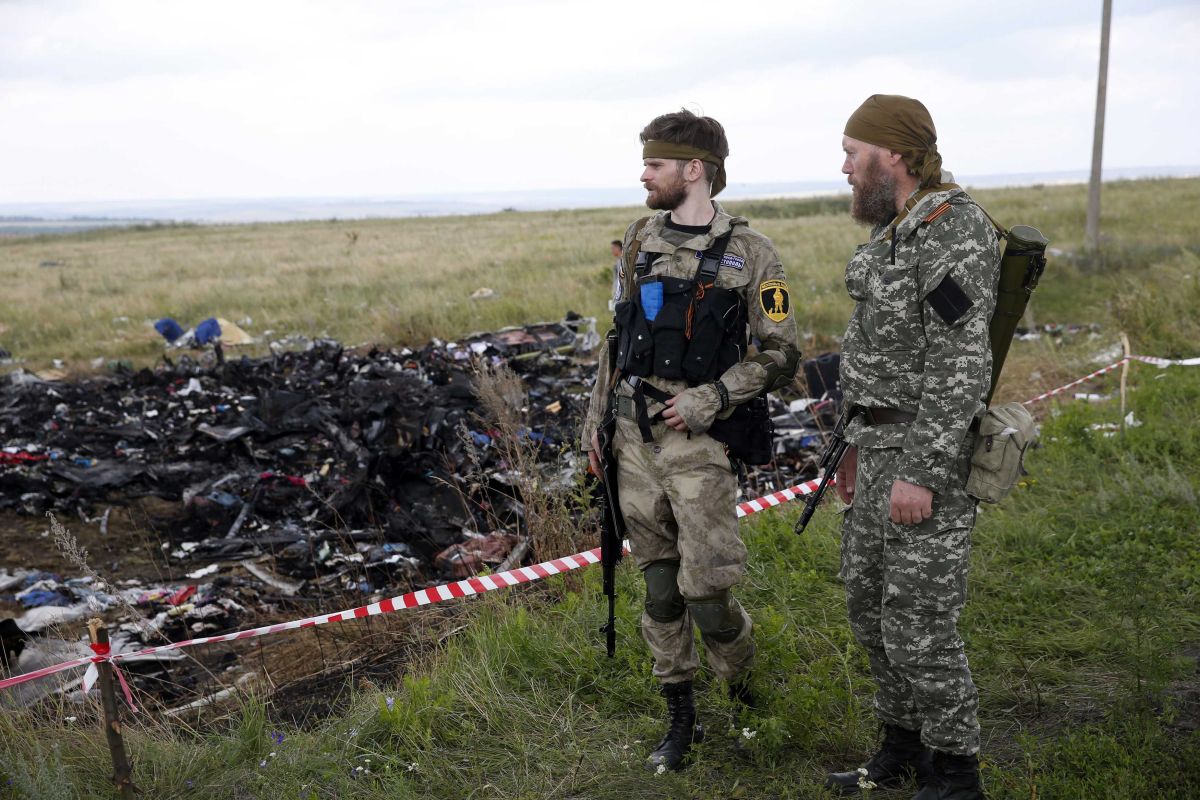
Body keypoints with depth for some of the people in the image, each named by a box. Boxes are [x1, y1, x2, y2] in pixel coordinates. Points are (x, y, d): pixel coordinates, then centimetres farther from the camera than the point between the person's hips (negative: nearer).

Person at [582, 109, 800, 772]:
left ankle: (749, 696, 25)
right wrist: (596, 419, 14)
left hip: (696, 439, -5)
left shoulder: (750, 255, -6)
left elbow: (780, 356, -6)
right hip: (634, 434, 5)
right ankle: (680, 720, 25)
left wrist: (710, 399, -16)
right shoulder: (640, 239, 10)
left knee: (706, 591, -5)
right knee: (660, 588, 10)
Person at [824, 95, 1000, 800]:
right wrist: (860, 444, 21)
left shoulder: (956, 230, -17)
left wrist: (921, 473, -25)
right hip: (884, 441, 10)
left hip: (930, 451, -10)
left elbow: (962, 364, -23)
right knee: (870, 601, 17)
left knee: (918, 624, -4)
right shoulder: (900, 230, 14)